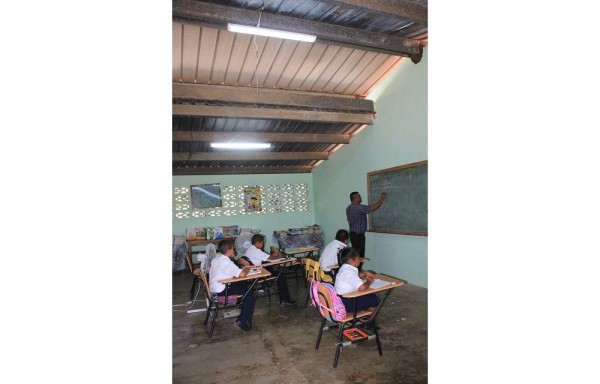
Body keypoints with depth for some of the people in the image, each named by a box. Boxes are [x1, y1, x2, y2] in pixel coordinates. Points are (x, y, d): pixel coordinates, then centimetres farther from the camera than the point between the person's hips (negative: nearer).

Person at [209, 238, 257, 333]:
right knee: (250, 295, -8)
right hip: (220, 290, -10)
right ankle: (242, 321, -1)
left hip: (215, 285, 10)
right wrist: (247, 270, -10)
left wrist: (243, 268, 5)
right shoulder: (226, 262, -24)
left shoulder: (218, 257, 5)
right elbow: (242, 274, -31)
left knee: (244, 284, 21)